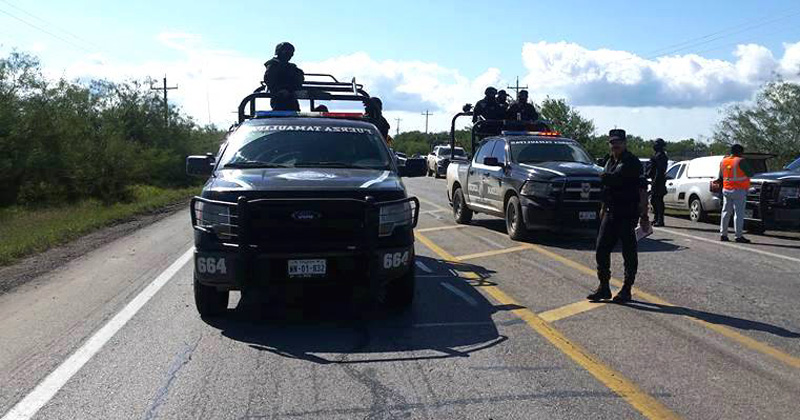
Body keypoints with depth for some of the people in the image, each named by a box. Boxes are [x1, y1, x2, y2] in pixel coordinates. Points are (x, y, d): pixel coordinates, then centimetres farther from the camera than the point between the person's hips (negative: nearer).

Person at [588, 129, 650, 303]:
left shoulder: (632, 162, -10)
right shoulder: (610, 162, 15)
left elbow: (642, 190, -14)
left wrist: (644, 216, -18)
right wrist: (603, 209, 22)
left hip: (628, 215, -8)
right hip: (610, 213, 8)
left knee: (629, 253, 2)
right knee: (601, 250, 7)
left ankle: (626, 290, 10)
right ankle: (603, 288, 16)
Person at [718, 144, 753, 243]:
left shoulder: (723, 161, 8)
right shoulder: (740, 161, -13)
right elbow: (750, 173, -9)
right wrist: (747, 165, 6)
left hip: (726, 190, 7)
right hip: (739, 191, -7)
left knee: (726, 212, 12)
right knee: (739, 213, -4)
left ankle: (723, 234, 13)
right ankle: (739, 236, -4)